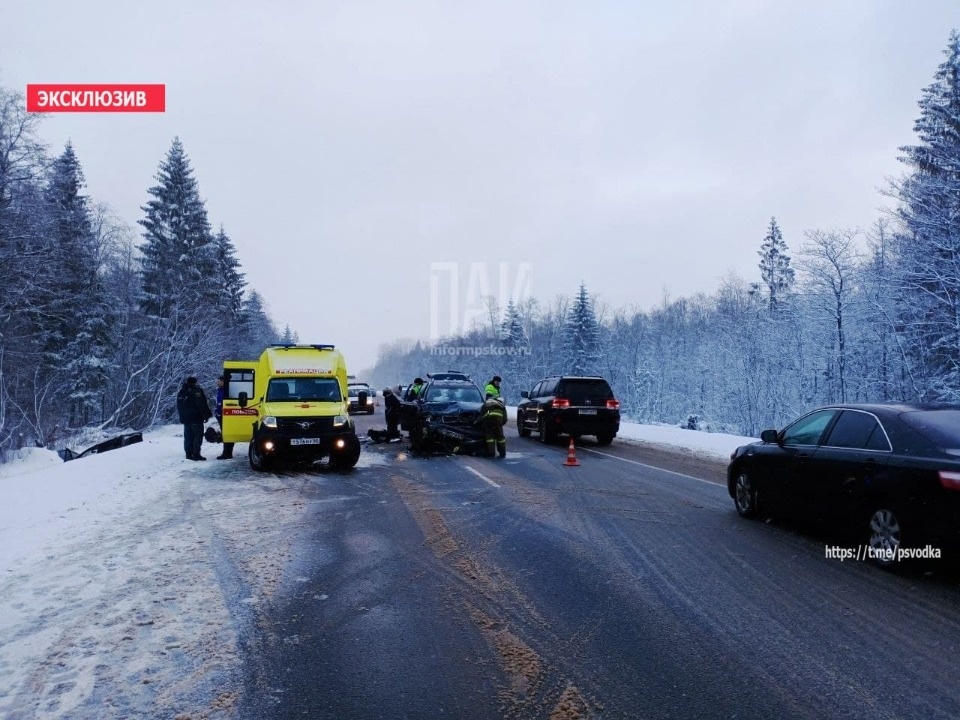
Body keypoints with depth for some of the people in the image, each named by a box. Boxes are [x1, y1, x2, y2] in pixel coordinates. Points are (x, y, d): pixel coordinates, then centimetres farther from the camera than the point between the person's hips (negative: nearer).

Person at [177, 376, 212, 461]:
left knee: (188, 437, 12)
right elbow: (203, 405, -14)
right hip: (196, 419, -7)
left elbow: (178, 406, 21)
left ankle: (188, 453, 12)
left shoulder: (181, 393, 13)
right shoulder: (197, 391, -10)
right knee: (198, 436, -5)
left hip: (185, 419, 7)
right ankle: (196, 454, -11)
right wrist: (207, 415, -8)